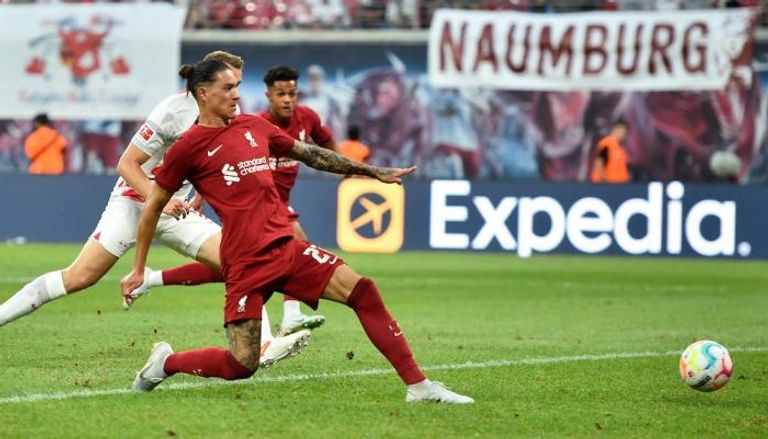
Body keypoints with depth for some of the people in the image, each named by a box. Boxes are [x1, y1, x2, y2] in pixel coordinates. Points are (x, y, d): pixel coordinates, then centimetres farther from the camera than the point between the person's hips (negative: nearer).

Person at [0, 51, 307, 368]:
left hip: (177, 209, 6)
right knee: (79, 277, -13)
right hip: (134, 202, -6)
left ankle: (262, 345, -16)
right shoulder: (174, 111, -20)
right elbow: (126, 164, -19)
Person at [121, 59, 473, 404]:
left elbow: (311, 155, 23)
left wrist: (374, 172, 24)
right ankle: (166, 362, 18)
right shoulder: (188, 147, -3)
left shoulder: (254, 126, 14)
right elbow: (153, 206, 5)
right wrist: (138, 269, 6)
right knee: (241, 365, -9)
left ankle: (418, 385, -7)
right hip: (246, 262, -6)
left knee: (363, 292, -9)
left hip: (286, 246, 6)